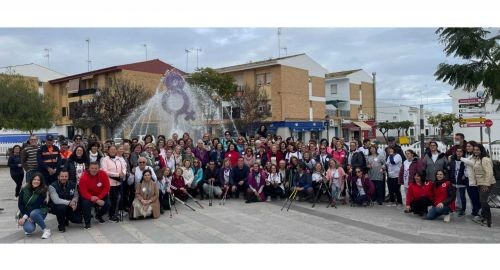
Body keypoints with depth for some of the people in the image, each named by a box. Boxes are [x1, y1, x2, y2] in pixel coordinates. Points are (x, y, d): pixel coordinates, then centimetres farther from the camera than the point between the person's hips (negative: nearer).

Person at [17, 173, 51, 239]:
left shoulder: (42, 191, -12)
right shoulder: (24, 190, -3)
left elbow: (36, 206, -17)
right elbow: (20, 204, -4)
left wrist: (25, 217, -23)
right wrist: (24, 217, -16)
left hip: (40, 212, -1)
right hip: (26, 213, 1)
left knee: (33, 214, -39)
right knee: (29, 229, -29)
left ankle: (46, 230, -19)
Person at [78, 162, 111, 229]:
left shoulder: (103, 174, -17)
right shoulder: (84, 177, -23)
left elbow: (106, 187, -12)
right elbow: (83, 192, -24)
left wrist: (98, 198, -24)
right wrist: (96, 201, -31)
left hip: (100, 195, 3)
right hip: (88, 196, -2)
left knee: (107, 204, -16)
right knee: (86, 203, -30)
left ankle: (98, 216, 20)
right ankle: (87, 222, -6)